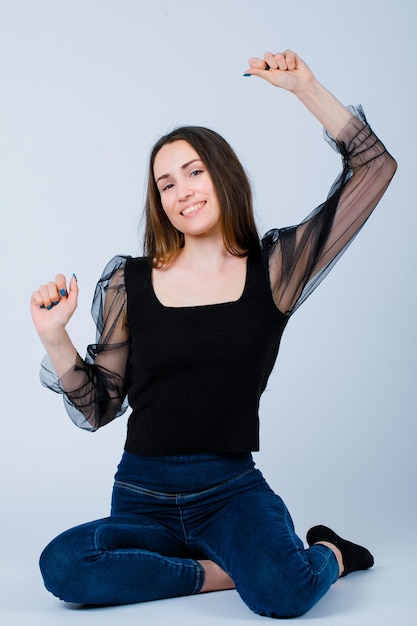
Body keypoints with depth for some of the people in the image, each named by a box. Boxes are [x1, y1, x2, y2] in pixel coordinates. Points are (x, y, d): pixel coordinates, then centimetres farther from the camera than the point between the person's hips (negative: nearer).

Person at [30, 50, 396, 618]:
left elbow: (374, 167, 1)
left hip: (232, 491, -1)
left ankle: (328, 554, 7)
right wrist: (55, 337, -9)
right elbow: (98, 408, 5)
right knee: (62, 566, -27)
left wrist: (305, 86, -2)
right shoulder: (129, 282, 1)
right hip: (143, 496, 2)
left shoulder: (274, 268, 1)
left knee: (286, 594, -30)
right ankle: (229, 569, -8)